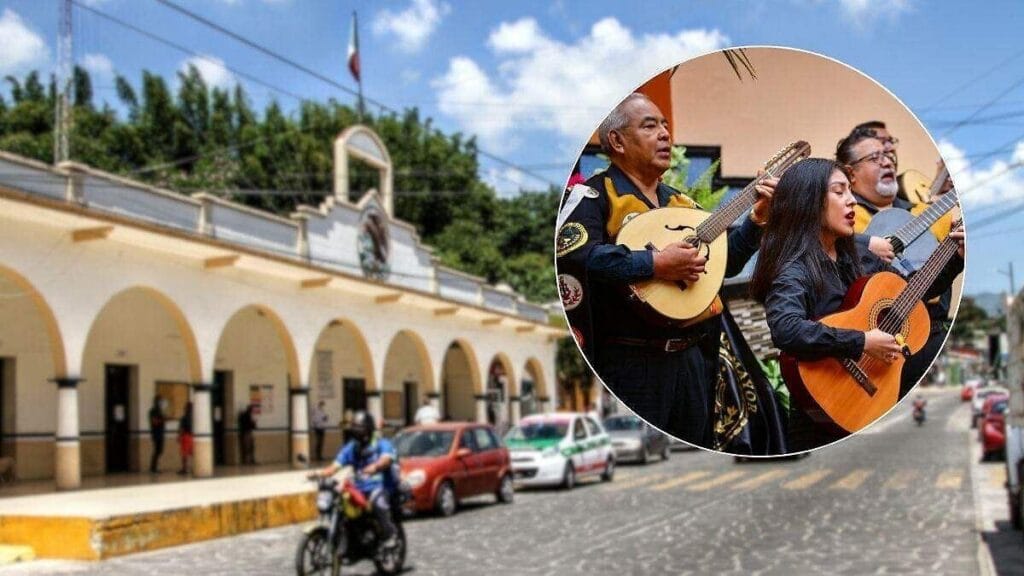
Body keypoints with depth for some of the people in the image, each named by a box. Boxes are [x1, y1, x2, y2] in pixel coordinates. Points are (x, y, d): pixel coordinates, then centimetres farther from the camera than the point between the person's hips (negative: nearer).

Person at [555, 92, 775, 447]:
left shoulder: (680, 202, 16)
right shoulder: (596, 194, -8)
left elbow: (726, 263, 20)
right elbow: (573, 254, -27)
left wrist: (757, 217, 6)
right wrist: (654, 265, -29)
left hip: (691, 357, 8)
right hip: (631, 361, -7)